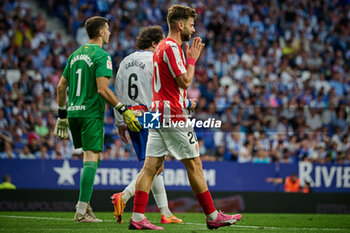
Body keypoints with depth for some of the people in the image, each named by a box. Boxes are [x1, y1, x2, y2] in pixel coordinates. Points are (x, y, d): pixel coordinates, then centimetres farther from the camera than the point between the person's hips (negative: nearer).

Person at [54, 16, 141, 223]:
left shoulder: (75, 55, 16)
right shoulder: (102, 56, -8)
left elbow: (61, 86, 18)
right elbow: (102, 90, -18)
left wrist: (62, 115, 25)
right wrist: (124, 110, -14)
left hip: (73, 112, 8)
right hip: (91, 113, -8)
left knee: (93, 158, 18)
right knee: (91, 159, -7)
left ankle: (84, 204, 10)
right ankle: (82, 211, -12)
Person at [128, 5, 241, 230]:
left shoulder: (162, 47, 18)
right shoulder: (172, 48, -14)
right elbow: (185, 81, -18)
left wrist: (185, 102, 19)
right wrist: (192, 58, -7)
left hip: (158, 114, 9)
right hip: (173, 117, -9)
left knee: (151, 166, 3)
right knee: (194, 164, -1)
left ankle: (138, 217, -3)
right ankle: (213, 216, 5)